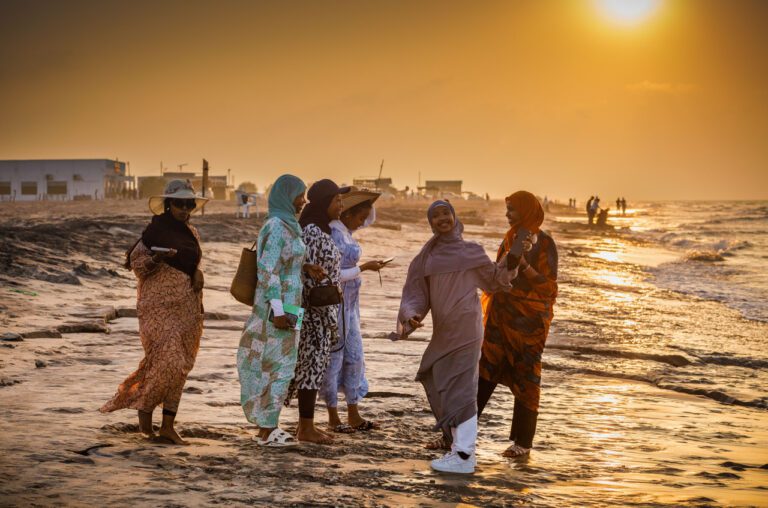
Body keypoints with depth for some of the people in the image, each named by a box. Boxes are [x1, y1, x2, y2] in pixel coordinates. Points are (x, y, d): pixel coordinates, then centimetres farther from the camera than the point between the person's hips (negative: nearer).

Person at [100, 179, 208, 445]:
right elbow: (135, 261, -5)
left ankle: (168, 425, 8)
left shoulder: (192, 232, 12)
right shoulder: (156, 229, -7)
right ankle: (144, 408, 9)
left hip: (186, 307, 6)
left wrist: (198, 305, 11)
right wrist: (157, 259, -24)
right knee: (168, 360, -14)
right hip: (159, 305, -6)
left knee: (180, 366, 4)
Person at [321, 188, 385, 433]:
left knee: (354, 357, 12)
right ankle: (333, 417, 11)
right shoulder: (333, 234, -20)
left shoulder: (345, 229, 7)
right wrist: (364, 267, -15)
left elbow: (371, 219, 24)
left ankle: (354, 416, 19)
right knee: (333, 358, 1)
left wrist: (367, 200, 5)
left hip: (348, 304, 10)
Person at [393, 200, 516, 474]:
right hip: (443, 330, 6)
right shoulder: (426, 257, 9)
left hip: (465, 326, -6)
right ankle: (458, 442, 28)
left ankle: (464, 456, 0)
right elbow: (417, 293, 7)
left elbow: (494, 280, 14)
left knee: (460, 387, -6)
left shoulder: (472, 251, 0)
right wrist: (412, 316, -11)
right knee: (440, 384, 13)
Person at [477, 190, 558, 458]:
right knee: (483, 371, 7)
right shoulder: (511, 238, 11)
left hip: (528, 319, -7)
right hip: (502, 315, 7)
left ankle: (523, 441, 10)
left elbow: (548, 284, -13)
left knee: (525, 377, 1)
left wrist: (524, 266, -25)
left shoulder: (544, 243, -10)